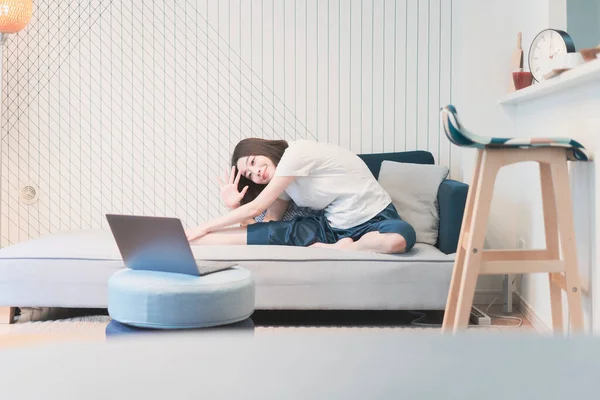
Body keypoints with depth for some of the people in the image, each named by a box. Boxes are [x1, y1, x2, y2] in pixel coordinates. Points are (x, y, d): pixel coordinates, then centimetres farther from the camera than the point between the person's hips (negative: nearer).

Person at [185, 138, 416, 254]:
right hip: (332, 226, 6)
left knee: (401, 237, -42)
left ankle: (338, 250, -25)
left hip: (373, 219, -6)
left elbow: (255, 208, -13)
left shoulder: (296, 153, -14)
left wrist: (202, 228, -6)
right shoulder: (283, 183, 12)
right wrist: (235, 207, -4)